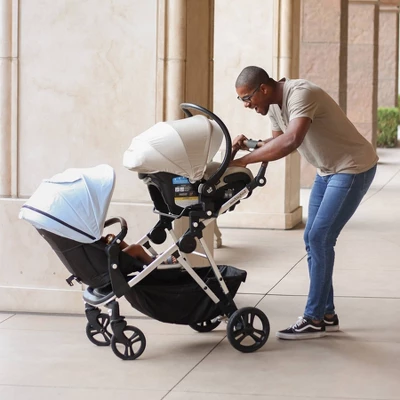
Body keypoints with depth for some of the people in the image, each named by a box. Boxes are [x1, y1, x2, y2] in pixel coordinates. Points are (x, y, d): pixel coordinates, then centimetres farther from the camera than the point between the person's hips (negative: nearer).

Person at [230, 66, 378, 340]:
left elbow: (290, 141, -43)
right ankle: (327, 314, 16)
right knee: (313, 239, 8)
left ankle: (314, 320, -7)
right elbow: (278, 141, 15)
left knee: (320, 238, -12)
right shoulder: (274, 104, 1)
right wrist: (249, 144, -6)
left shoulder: (300, 94, -29)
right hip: (328, 170, 10)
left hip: (354, 168, -10)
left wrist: (243, 160, -40)